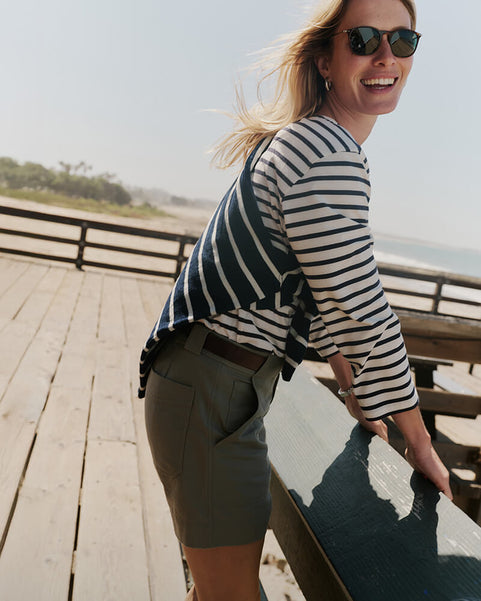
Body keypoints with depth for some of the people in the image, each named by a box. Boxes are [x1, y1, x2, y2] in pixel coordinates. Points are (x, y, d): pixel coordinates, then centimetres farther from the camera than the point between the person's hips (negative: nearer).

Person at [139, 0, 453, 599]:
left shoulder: (308, 143, 15)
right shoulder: (329, 154, -19)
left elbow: (328, 294, 19)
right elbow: (364, 314, -20)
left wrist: (354, 394, 24)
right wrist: (420, 442, -5)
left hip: (230, 385, 10)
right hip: (210, 393, -10)